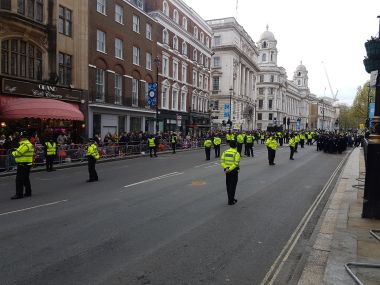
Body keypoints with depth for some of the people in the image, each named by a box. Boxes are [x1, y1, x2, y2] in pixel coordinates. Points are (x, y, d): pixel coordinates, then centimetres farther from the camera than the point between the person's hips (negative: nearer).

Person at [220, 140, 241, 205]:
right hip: (234, 171, -5)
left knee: (228, 185, 16)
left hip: (227, 171, 5)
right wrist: (229, 169, -21)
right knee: (233, 186, 4)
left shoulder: (225, 152, 3)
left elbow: (222, 161, -6)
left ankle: (231, 199, 27)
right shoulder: (236, 153, -12)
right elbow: (236, 164, -22)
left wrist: (226, 168, -13)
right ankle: (231, 201, 7)